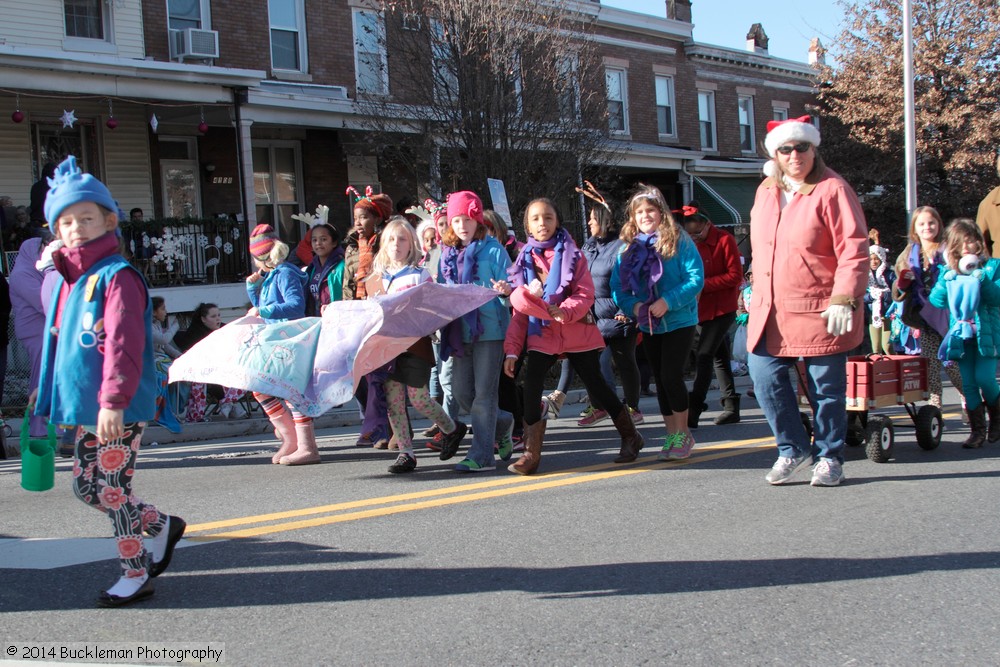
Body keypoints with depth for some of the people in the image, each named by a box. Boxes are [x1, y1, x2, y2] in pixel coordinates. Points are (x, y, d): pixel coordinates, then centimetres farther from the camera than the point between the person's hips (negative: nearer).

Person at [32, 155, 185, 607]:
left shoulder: (117, 276, -15)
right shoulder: (69, 279, 12)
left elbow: (124, 345, -22)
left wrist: (113, 401, -27)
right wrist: (48, 391, 25)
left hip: (119, 411, -9)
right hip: (86, 409, 9)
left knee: (112, 490, -1)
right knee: (86, 487, 15)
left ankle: (136, 574, 14)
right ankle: (161, 526, 32)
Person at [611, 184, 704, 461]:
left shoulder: (679, 241, -10)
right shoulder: (629, 248, 5)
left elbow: (696, 278, -16)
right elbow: (617, 286, 1)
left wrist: (668, 301, -25)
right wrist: (633, 305, -17)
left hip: (679, 322, -5)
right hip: (648, 325, 6)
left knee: (671, 376, -13)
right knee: (660, 380, 11)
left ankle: (683, 433, 4)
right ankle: (672, 435, 22)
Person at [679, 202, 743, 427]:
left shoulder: (725, 240, -10)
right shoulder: (692, 245, 9)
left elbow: (735, 276, -14)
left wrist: (704, 284, -20)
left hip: (722, 308, -7)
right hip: (702, 309, 7)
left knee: (704, 355, -15)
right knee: (719, 357, 12)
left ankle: (693, 410, -18)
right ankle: (731, 407, 19)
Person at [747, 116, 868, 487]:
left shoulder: (832, 190, -9)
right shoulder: (766, 191, 12)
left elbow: (853, 250, -13)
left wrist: (843, 300, -19)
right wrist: (758, 292, 18)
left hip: (820, 312, -6)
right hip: (770, 311, 6)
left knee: (827, 387, 5)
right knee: (765, 379, 2)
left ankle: (829, 457, 21)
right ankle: (793, 449, 19)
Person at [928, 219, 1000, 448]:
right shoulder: (948, 271, 9)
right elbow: (936, 301, 0)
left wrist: (980, 279, -19)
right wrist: (947, 279, -12)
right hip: (961, 333, 3)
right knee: (968, 382, 1)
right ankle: (977, 430, 9)